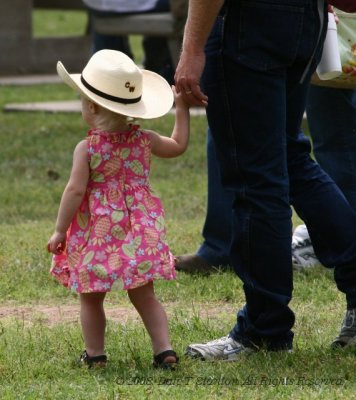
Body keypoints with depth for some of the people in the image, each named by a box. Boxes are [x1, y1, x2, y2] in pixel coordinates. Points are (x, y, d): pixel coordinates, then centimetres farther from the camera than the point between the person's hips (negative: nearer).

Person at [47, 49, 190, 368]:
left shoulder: (87, 148, -13)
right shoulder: (143, 140, 0)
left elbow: (75, 190, -16)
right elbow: (178, 145, 17)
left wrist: (60, 230, -8)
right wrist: (182, 109, 28)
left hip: (98, 232, -4)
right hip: (139, 230, 4)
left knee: (91, 298, 11)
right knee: (144, 295, 12)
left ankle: (95, 354, 17)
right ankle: (164, 349, 4)